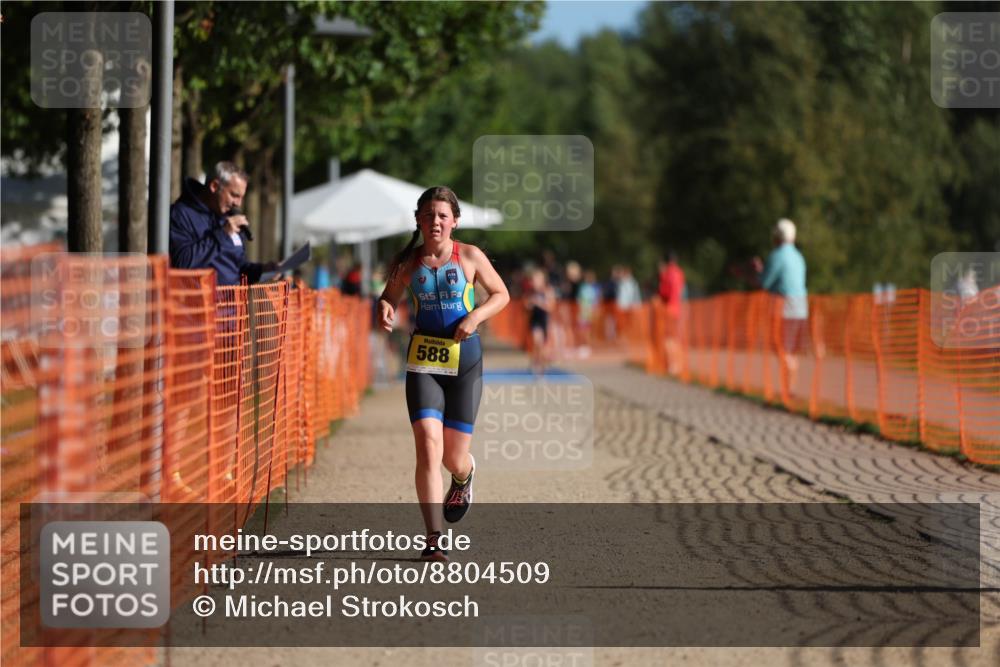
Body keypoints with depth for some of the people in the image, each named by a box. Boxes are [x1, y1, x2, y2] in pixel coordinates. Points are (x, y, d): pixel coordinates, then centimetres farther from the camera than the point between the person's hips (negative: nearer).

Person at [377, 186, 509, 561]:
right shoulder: (407, 262, 2)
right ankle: (434, 538, -15)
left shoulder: (470, 257, -1)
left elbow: (501, 294, 8)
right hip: (423, 359, 0)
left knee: (454, 456, 6)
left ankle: (464, 478, 46)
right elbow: (389, 297, 16)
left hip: (464, 359, 0)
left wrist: (476, 316, -10)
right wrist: (385, 311, -8)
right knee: (427, 445, -16)